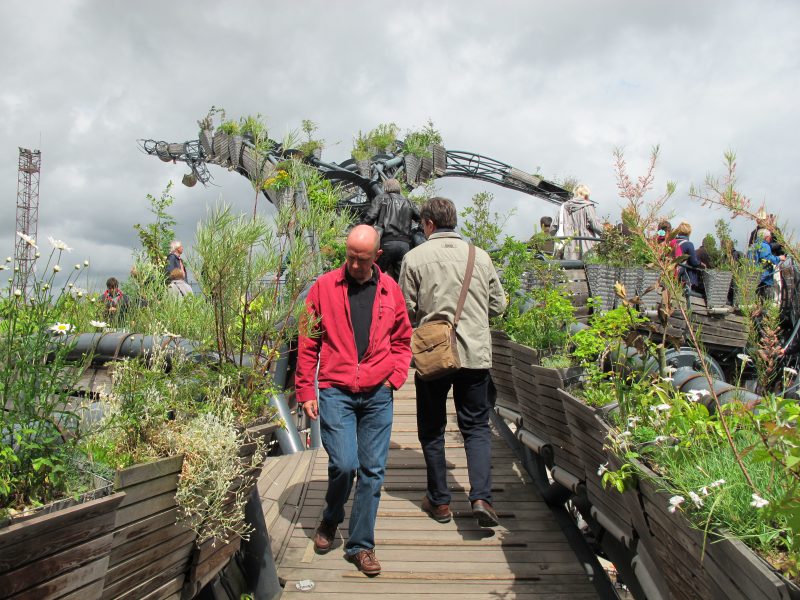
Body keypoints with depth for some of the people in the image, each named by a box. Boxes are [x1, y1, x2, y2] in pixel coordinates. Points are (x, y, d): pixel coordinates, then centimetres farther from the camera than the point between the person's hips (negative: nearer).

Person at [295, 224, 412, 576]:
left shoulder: (390, 291, 7)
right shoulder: (324, 287, 1)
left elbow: (401, 341, 16)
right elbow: (307, 343, 3)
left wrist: (395, 376, 1)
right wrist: (306, 391, 0)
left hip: (378, 395, 2)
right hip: (336, 392, -2)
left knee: (372, 470, 6)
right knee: (343, 465, -8)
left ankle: (361, 545, 22)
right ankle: (330, 520, 25)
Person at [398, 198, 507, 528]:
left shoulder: (415, 257, -5)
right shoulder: (480, 256, 3)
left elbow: (407, 311, -3)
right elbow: (498, 304, 8)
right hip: (476, 353, 2)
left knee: (432, 430, 14)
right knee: (477, 426, 13)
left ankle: (439, 501, 22)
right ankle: (481, 497, 0)